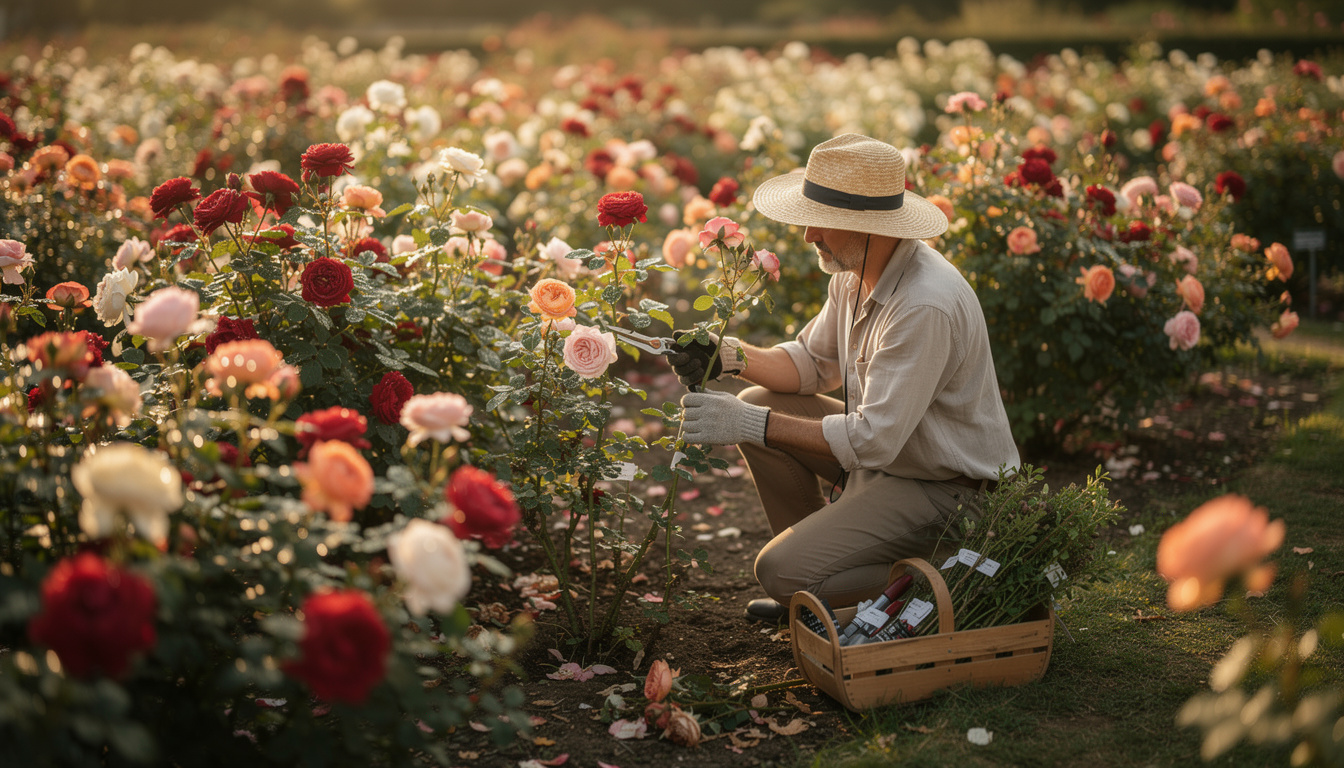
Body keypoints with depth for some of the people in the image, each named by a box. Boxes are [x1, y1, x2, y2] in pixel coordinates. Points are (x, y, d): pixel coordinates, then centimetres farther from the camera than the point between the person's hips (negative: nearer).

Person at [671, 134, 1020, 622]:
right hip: (885, 451, 9)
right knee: (758, 403, 4)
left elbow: (873, 441, -31)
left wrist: (749, 425, -28)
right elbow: (812, 363, 12)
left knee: (780, 571, -19)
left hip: (947, 490, -9)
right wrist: (731, 357, -6)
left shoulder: (926, 306, -31)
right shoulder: (855, 271, -1)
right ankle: (813, 580, 15)